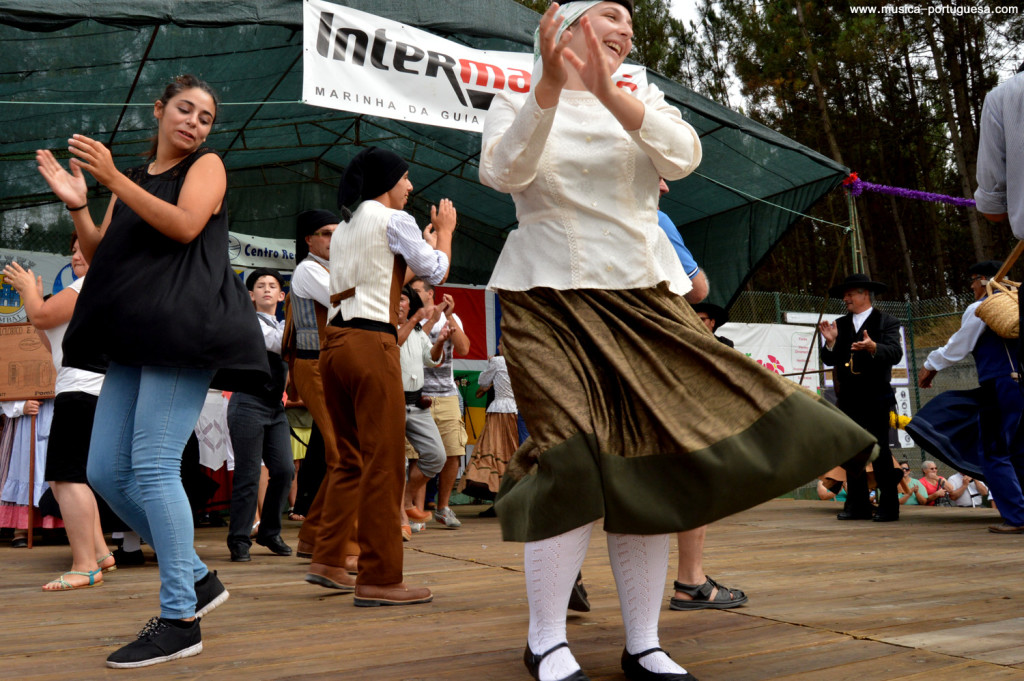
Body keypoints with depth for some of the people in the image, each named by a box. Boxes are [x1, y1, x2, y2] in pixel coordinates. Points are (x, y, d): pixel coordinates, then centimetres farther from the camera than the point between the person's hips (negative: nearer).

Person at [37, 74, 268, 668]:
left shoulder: (207, 166, 7)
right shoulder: (132, 182, 23)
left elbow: (185, 226, -12)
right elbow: (101, 258, 18)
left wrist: (112, 179, -13)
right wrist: (78, 205, 2)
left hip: (185, 327, -7)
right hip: (136, 338, 7)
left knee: (154, 466, -16)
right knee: (106, 471, 3)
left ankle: (181, 621, -10)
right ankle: (198, 578, 16)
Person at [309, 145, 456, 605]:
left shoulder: (343, 230, 23)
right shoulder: (394, 220, -1)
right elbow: (437, 273, 4)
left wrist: (421, 246, 35)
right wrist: (444, 231, 20)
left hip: (334, 343, 9)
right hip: (372, 344, -9)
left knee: (351, 459, 17)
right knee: (384, 462, -6)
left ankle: (326, 560, 16)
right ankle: (378, 579, -5)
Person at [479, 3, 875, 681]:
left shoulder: (644, 99, 16)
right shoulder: (518, 103, 8)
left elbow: (683, 155, -7)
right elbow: (503, 172, -13)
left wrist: (609, 92, -20)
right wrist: (551, 86, -25)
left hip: (644, 296, 4)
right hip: (551, 299, -3)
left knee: (649, 465, -1)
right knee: (574, 458, -16)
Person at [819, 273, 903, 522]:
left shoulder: (886, 322, 1)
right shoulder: (840, 324, 15)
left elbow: (895, 352, -14)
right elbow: (829, 360, 10)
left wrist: (873, 347, -32)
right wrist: (831, 343, -9)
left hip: (875, 399, -5)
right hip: (847, 400, 6)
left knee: (879, 451, -5)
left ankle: (888, 506, 1)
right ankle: (858, 505, 13)